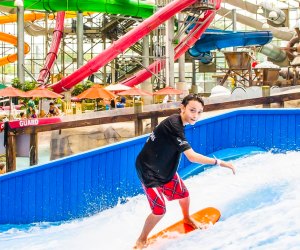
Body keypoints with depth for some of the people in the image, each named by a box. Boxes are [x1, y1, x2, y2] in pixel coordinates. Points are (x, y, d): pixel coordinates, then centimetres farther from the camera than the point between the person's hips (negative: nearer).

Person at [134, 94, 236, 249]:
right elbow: (192, 157, -37)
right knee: (159, 210, -11)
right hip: (149, 171, -9)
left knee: (183, 194, 20)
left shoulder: (177, 122, -3)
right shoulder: (173, 125, -33)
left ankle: (187, 219, 51)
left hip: (165, 168, 9)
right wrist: (220, 163, -34)